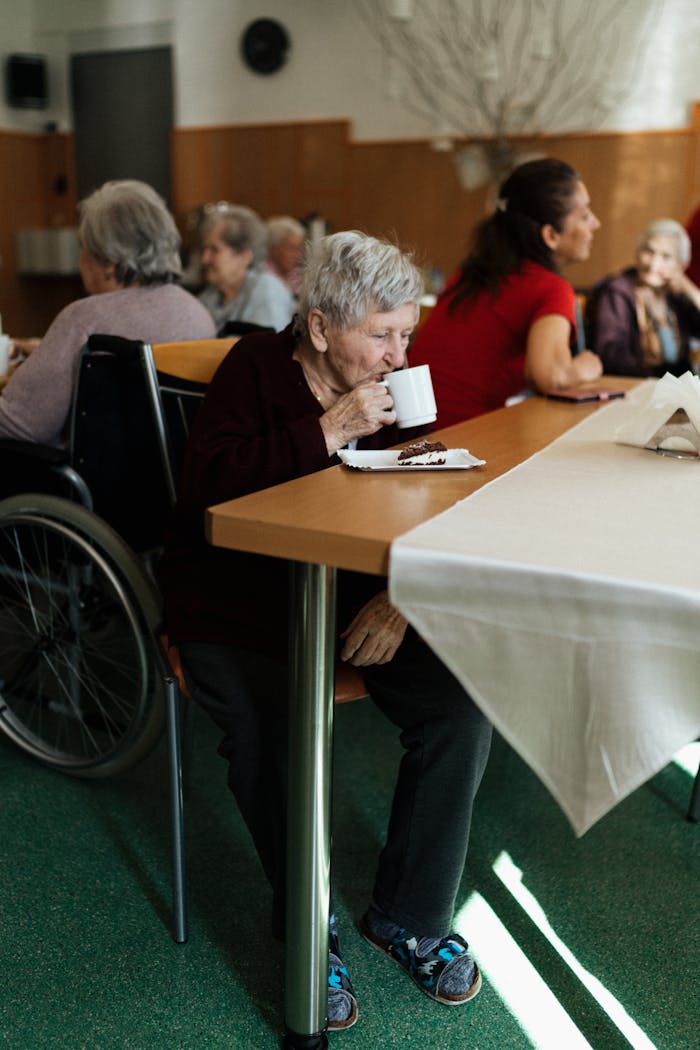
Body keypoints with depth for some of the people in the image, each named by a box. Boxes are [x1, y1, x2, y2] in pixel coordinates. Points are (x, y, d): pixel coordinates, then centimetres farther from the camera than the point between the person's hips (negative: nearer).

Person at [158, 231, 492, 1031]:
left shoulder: (390, 386, 7)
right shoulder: (256, 370, -5)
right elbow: (209, 486, -21)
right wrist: (329, 433, -25)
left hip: (355, 590, 4)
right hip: (239, 597, -4)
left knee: (463, 708, -17)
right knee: (268, 732, -30)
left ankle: (410, 918, 4)